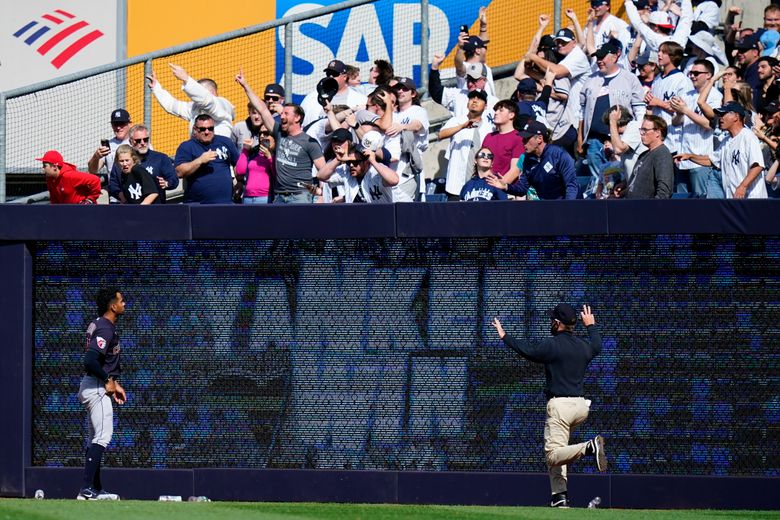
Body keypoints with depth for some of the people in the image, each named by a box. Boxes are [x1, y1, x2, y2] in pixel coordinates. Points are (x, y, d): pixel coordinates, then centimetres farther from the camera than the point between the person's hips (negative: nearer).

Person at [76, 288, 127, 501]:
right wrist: (108, 381, -15)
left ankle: (96, 489, 19)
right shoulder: (105, 329, -18)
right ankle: (87, 489, -20)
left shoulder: (98, 325, 14)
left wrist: (114, 384, 18)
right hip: (97, 387, -11)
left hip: (91, 386, 11)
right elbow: (90, 361, -28)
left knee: (97, 438, 15)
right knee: (102, 436, -14)